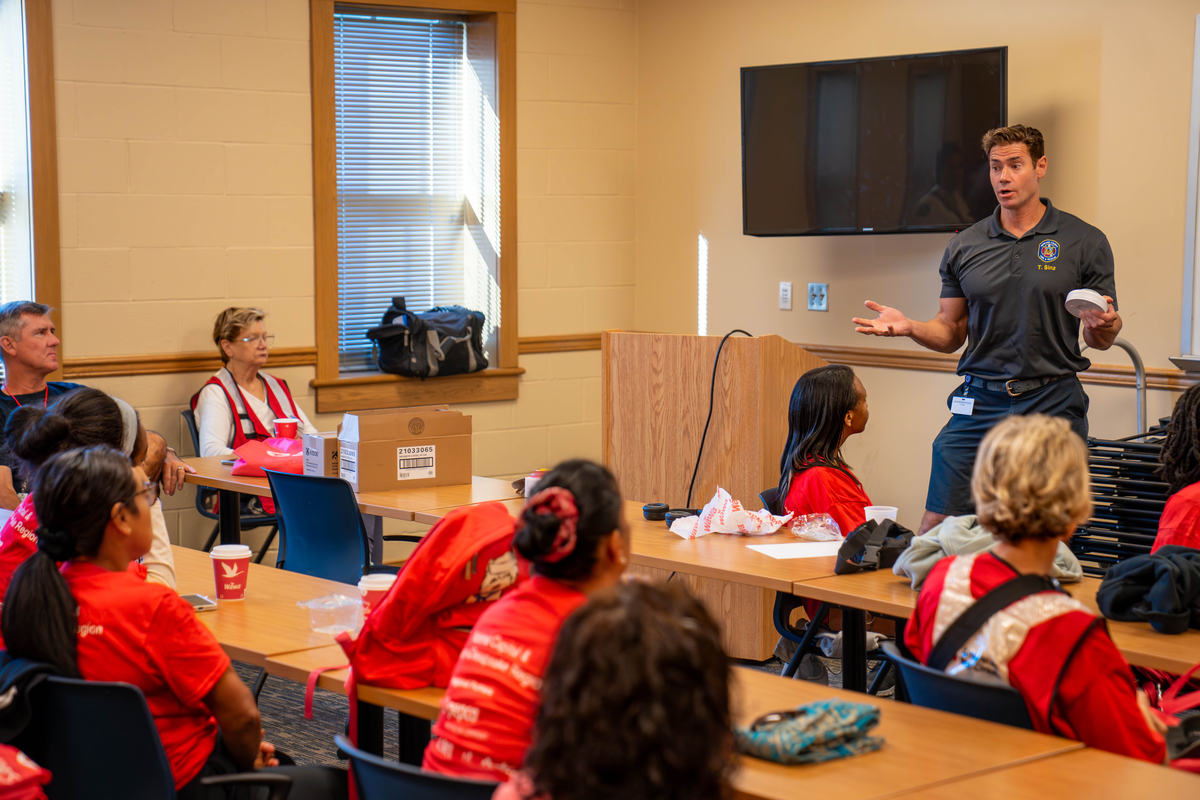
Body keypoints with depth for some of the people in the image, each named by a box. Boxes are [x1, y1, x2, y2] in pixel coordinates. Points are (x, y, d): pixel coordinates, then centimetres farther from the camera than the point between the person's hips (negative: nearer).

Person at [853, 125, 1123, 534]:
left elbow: (1101, 340, 4)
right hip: (979, 404, 2)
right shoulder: (964, 247, 9)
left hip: (1053, 405, -2)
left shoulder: (1085, 242, 2)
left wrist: (1103, 324, -19)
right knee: (937, 527, -3)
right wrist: (908, 327, -6)